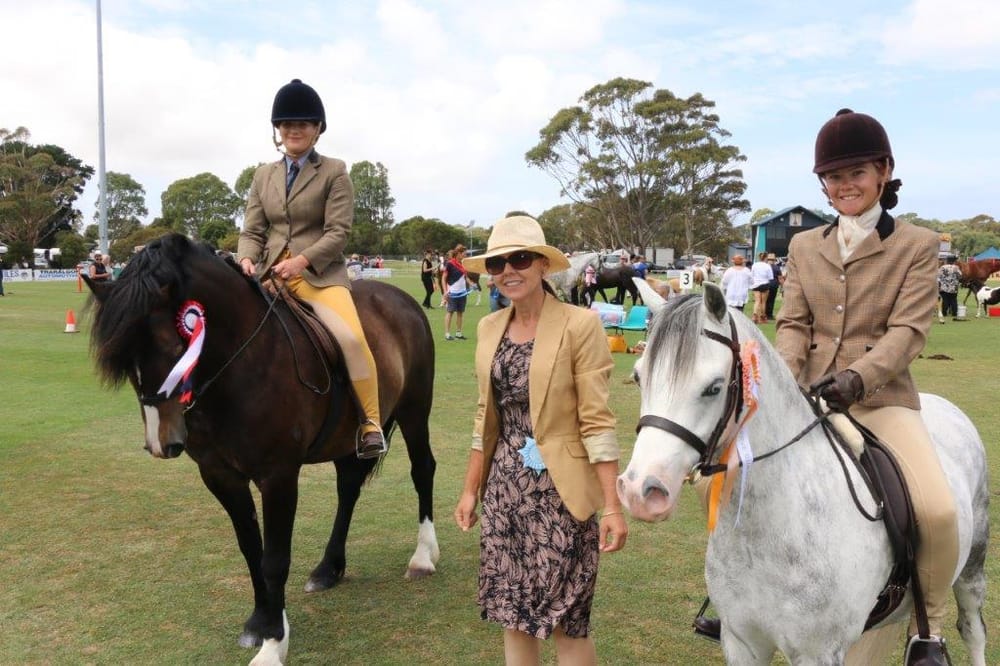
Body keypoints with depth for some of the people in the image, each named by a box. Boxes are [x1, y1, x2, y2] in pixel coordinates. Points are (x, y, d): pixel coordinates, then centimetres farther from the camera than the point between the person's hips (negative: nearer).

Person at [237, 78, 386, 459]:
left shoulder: (334, 173, 3)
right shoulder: (264, 176, 16)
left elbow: (338, 232, -7)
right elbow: (252, 231, 12)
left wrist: (301, 261, -21)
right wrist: (247, 259, -11)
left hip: (320, 272, -5)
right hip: (271, 273, 5)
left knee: (351, 336, -27)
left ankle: (371, 423, -13)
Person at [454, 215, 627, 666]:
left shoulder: (580, 325, -12)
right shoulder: (490, 327, 6)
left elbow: (596, 421, -13)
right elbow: (486, 416, 12)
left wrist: (613, 507, -16)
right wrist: (470, 490, 12)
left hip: (559, 488, -5)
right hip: (505, 486, 6)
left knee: (565, 619, 3)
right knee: (513, 611, 14)